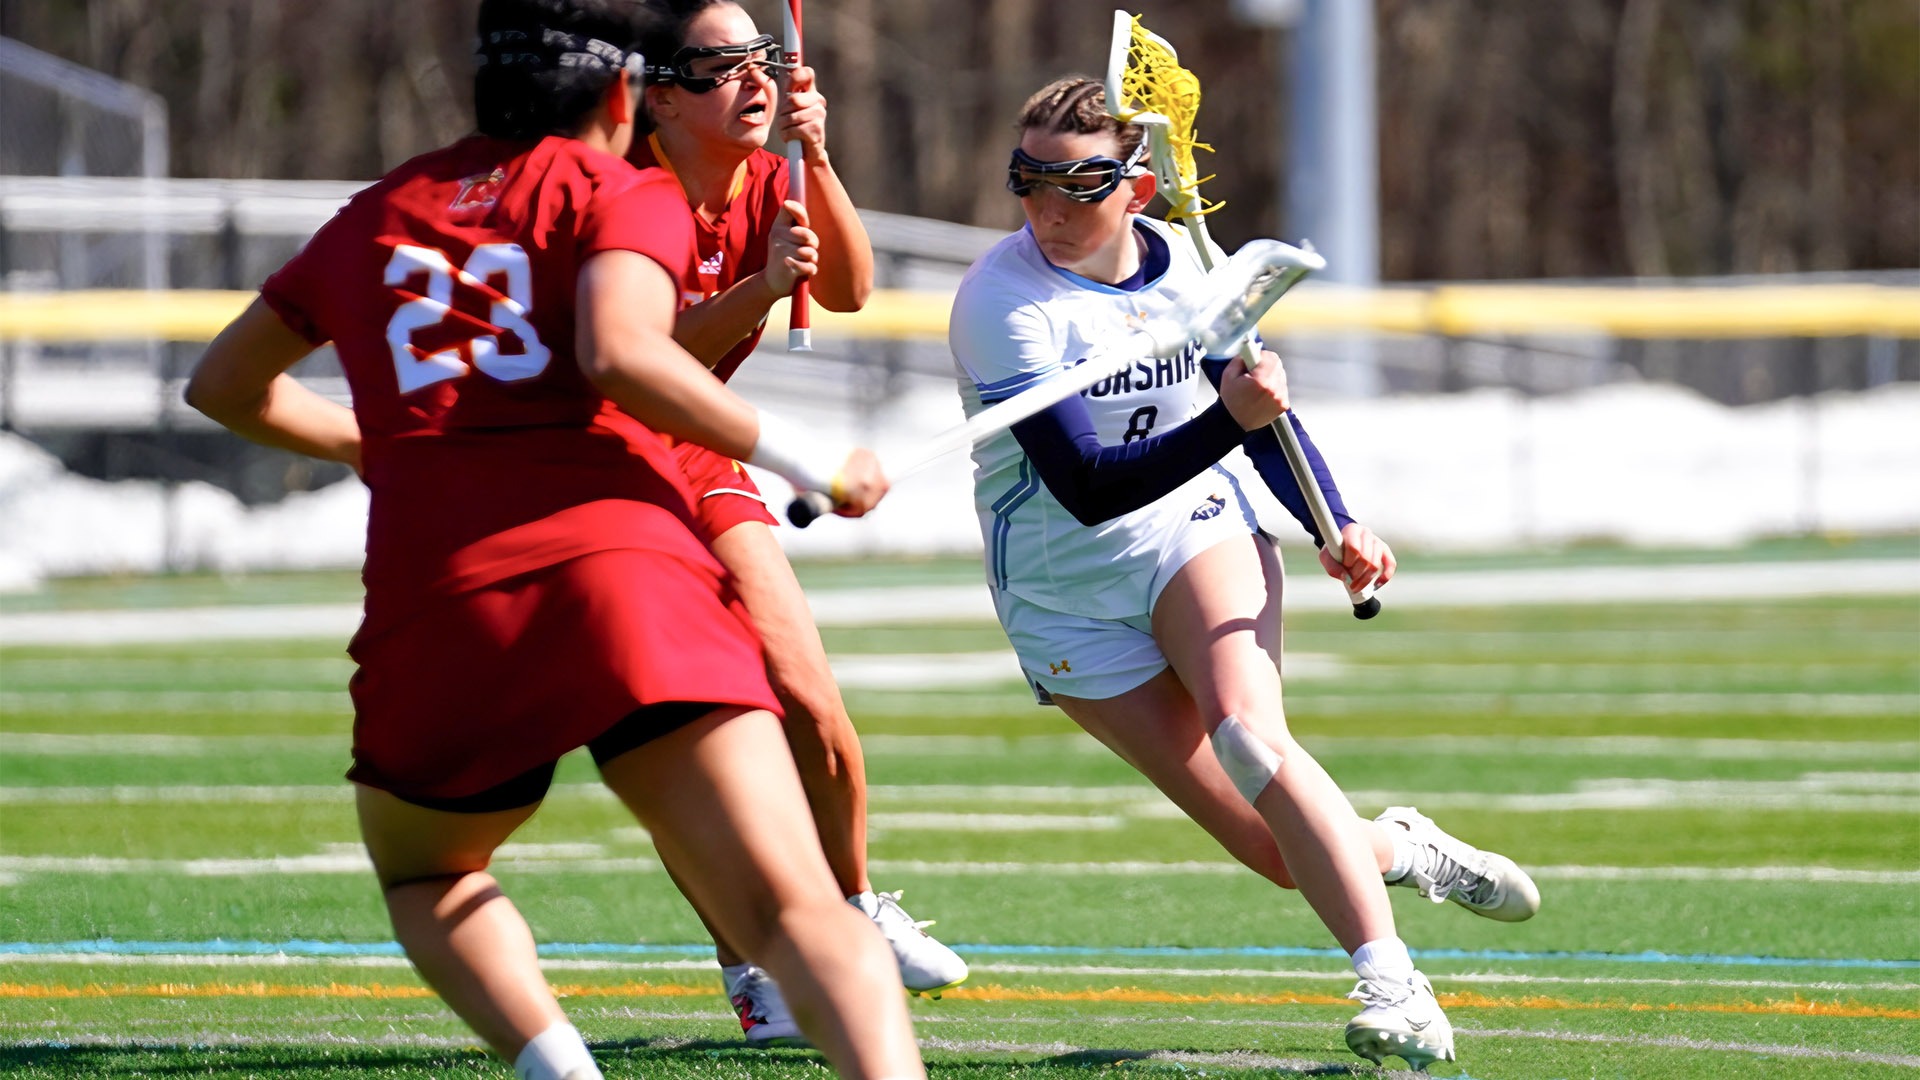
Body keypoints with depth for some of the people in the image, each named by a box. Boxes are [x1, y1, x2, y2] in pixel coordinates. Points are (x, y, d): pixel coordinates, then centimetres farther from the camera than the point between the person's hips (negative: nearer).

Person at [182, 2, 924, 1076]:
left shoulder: (371, 219, 26)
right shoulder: (625, 193, 12)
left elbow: (224, 383, 39)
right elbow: (619, 352, -9)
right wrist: (806, 461, -1)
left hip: (433, 605, 3)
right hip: (631, 565, -3)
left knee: (424, 873, 29)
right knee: (798, 912, -11)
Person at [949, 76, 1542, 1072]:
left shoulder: (1178, 262, -4)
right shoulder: (1002, 302, -20)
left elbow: (1264, 409, 12)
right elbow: (1088, 489, -28)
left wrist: (1335, 527, -4)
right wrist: (1229, 420, -40)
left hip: (1196, 529, 2)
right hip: (1065, 596, -2)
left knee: (1248, 736, -29)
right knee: (1276, 851, -9)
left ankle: (1393, 986, -31)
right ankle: (1395, 849, 24)